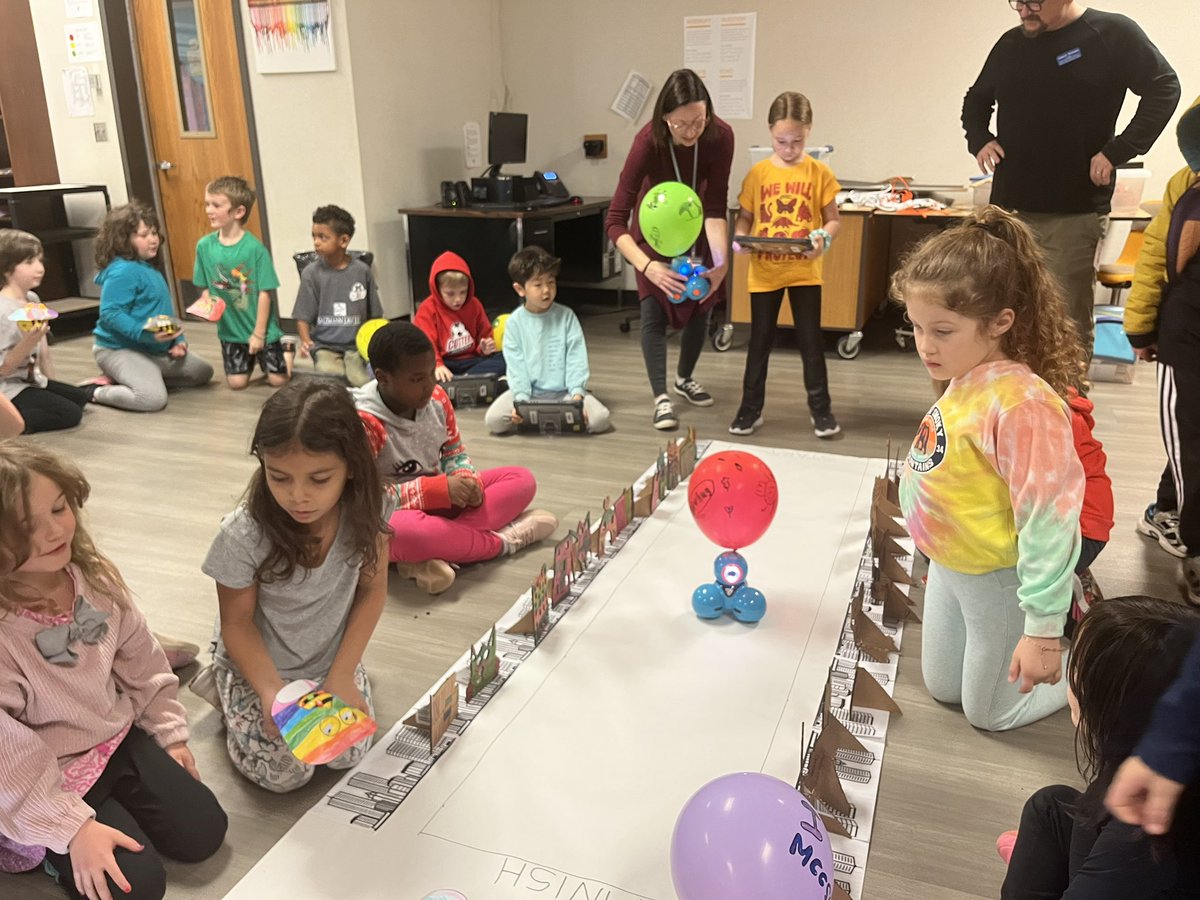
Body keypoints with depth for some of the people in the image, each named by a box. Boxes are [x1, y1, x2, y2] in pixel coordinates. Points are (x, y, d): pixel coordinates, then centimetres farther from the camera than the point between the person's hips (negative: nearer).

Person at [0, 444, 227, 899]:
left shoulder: (95, 575, -10)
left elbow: (140, 659, 4)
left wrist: (170, 732, 8)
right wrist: (71, 827, -21)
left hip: (118, 737, 6)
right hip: (47, 778, -5)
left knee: (203, 833, 4)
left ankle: (116, 805, 23)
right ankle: (53, 849, 15)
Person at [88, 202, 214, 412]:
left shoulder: (149, 269, 13)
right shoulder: (122, 272, -19)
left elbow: (162, 311, 19)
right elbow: (110, 314, -26)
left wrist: (177, 340, 7)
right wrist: (145, 333, -34)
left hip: (156, 349, 10)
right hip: (119, 349, -10)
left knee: (203, 372, 17)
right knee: (153, 398, -32)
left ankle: (120, 380, 13)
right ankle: (94, 391, -3)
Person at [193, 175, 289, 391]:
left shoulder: (255, 248, -18)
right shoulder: (204, 246, -6)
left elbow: (264, 293, -15)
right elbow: (205, 287, 5)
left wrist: (259, 333, -13)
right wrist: (206, 303, -18)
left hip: (262, 329, -3)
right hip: (230, 330, 3)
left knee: (278, 380, -1)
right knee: (237, 382, 3)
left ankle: (286, 349, 30)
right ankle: (250, 359, 36)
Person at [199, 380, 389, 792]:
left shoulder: (365, 513, -24)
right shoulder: (243, 535, -31)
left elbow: (372, 590, -9)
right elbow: (237, 623, -15)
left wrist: (342, 673, -13)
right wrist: (271, 693, -27)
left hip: (331, 656, 3)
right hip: (259, 664, -2)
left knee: (348, 754, -5)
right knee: (285, 773, -7)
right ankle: (222, 688, 18)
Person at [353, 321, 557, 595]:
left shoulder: (437, 398, -4)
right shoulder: (363, 422, -23)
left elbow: (455, 455, 8)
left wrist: (467, 481, -17)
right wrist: (439, 488, -30)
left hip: (440, 501, 7)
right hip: (390, 517, -7)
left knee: (522, 479, -4)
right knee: (402, 532, -44)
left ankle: (430, 557, -25)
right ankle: (503, 540, -19)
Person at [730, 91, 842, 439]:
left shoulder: (819, 173, -2)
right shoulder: (758, 173, 0)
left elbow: (833, 220, 2)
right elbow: (744, 217, 6)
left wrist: (823, 239, -19)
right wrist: (740, 238, -15)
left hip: (805, 271, -1)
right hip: (764, 271, 1)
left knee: (811, 339, 7)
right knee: (760, 340, 10)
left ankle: (820, 407, 20)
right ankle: (751, 407, 21)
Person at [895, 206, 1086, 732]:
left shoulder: (1021, 402, -32)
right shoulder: (966, 380, -7)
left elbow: (1048, 517, -30)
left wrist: (1043, 627, -26)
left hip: (998, 578, -8)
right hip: (949, 565, 8)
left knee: (990, 712, 16)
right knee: (942, 688, 28)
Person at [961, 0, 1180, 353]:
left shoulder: (1113, 33, -2)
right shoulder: (1010, 44, 12)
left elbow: (1164, 88, -3)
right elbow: (976, 100, 26)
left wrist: (1117, 151, -12)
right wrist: (979, 139, 6)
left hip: (1074, 213, -4)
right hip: (1009, 208, 4)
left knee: (1069, 325, -3)